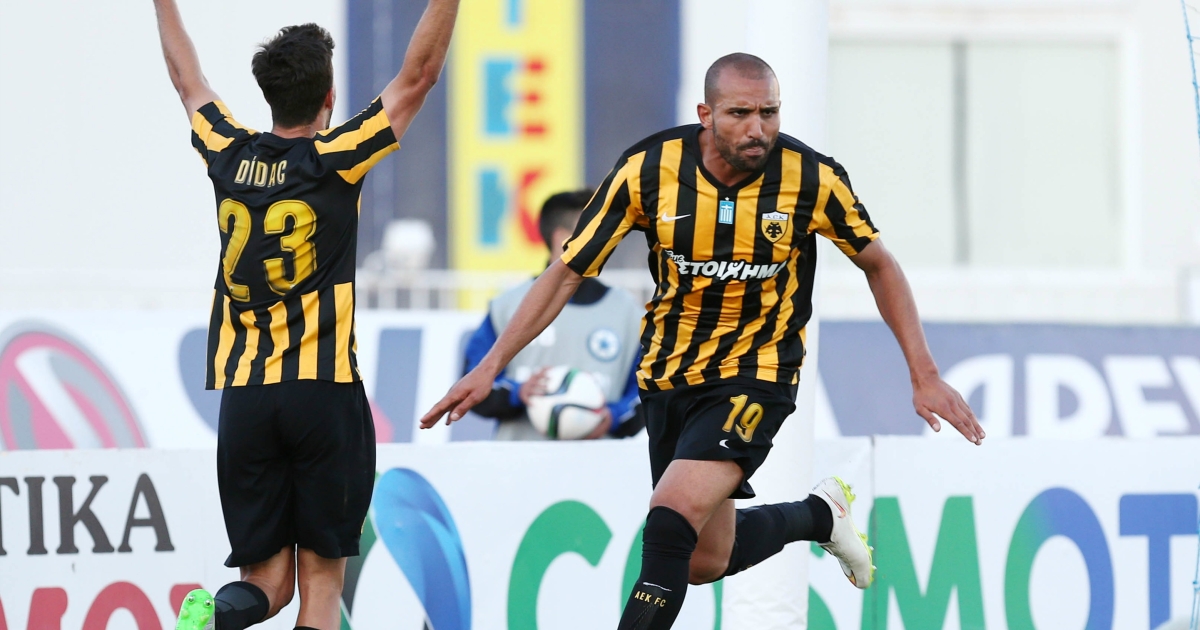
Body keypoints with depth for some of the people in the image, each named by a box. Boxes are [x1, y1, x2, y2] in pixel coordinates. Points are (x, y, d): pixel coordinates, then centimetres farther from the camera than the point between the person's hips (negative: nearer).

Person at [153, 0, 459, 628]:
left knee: (267, 579, 5)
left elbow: (187, 79, 25)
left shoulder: (228, 157, 6)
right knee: (321, 577, 1)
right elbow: (418, 75, -1)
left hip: (244, 396, 4)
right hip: (325, 390, -4)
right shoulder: (336, 160, -5)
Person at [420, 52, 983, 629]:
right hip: (668, 379, 4)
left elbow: (879, 266, 2)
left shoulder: (812, 178, -16)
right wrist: (490, 366, -10)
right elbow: (567, 273, -5)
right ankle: (818, 515, 39)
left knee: (671, 522, -24)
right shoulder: (647, 170, -14)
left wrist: (924, 375, -1)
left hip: (756, 373, -4)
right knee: (705, 560, 12)